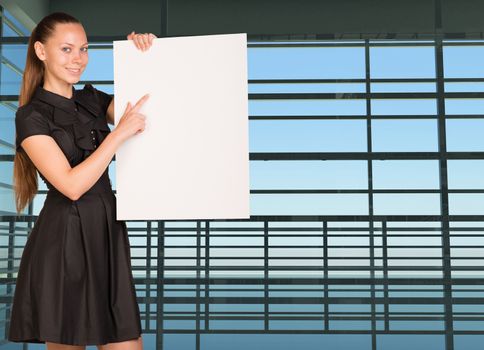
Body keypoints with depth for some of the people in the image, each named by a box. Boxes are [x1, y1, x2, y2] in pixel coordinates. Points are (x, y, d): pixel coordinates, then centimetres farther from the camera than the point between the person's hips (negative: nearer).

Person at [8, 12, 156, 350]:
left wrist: (148, 55, -4)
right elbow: (72, 185, -17)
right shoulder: (31, 116, -7)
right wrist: (119, 133, -17)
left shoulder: (93, 100, 11)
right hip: (64, 241, -5)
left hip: (107, 235, 6)